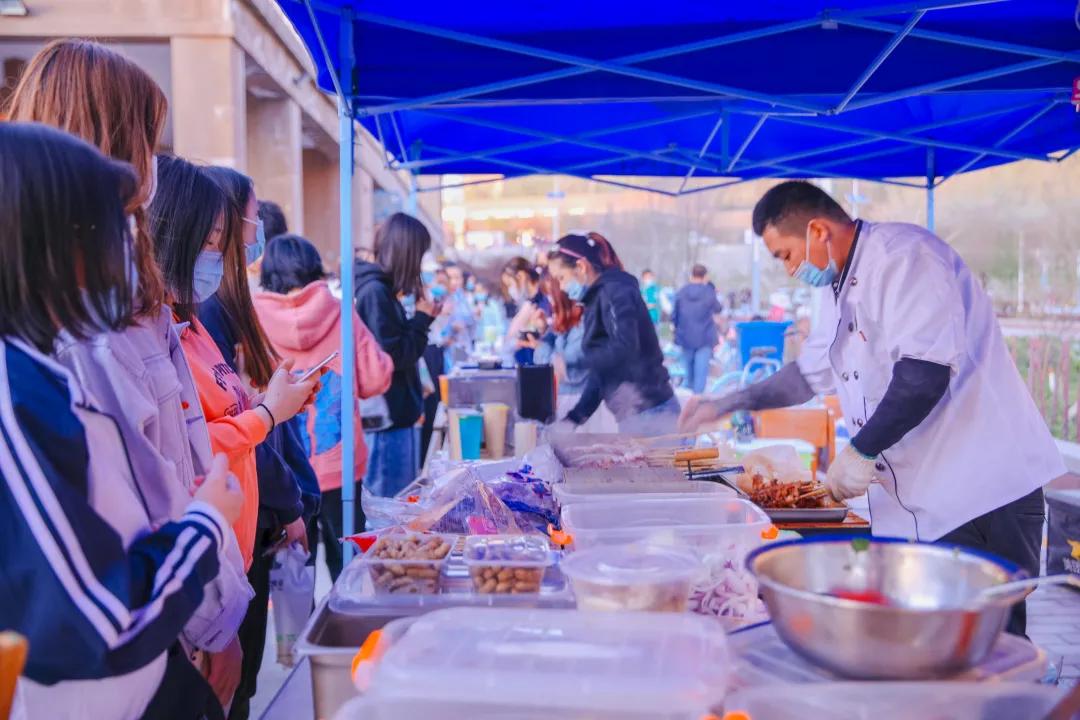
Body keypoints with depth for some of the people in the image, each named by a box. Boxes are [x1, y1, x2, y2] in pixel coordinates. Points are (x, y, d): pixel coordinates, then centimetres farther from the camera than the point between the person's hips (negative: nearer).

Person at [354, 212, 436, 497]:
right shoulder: (375, 291, -17)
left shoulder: (382, 288, 11)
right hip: (388, 416, -10)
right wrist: (422, 319, -10)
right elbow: (394, 355, -20)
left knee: (404, 496, 17)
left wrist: (421, 318, 6)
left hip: (396, 412, 10)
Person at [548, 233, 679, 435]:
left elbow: (624, 349, -25)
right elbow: (602, 368, 19)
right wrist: (573, 418, 14)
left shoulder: (614, 291, -10)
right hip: (637, 413, 9)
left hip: (649, 413, -9)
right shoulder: (598, 298, 18)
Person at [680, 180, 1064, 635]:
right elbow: (810, 374, 29)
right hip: (912, 505, 9)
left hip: (980, 494, -9)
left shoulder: (903, 256, -14)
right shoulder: (840, 291, 16)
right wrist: (727, 405, 26)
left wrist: (862, 451, -19)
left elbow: (926, 369, -26)